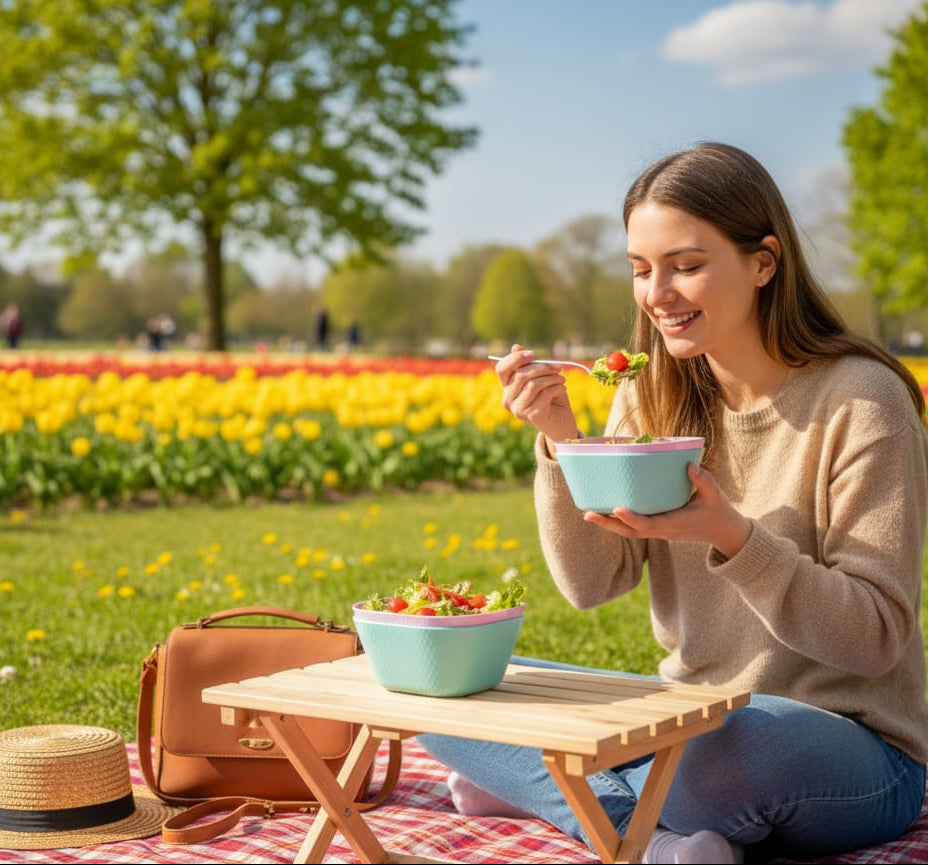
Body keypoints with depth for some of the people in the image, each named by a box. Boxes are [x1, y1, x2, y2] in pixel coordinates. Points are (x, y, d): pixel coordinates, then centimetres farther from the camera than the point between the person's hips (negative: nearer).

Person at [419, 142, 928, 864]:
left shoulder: (861, 401, -14)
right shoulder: (651, 398, 3)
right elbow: (591, 583, -3)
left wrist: (732, 538, -28)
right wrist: (559, 440, -17)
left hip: (853, 753, -6)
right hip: (686, 719, 6)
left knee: (724, 751, -42)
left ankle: (542, 788, -13)